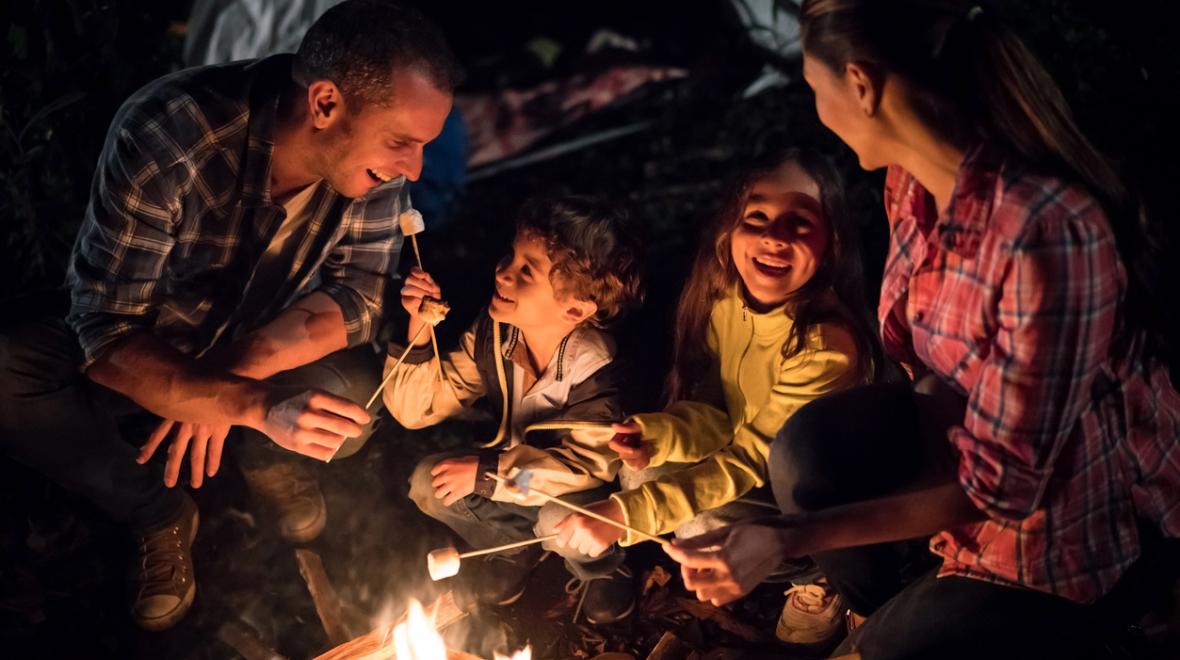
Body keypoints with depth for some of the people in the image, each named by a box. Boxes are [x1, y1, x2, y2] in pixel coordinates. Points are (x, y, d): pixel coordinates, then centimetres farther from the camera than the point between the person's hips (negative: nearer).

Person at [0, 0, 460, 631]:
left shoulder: (371, 150, -23)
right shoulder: (164, 135, -35)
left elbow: (358, 296, -16)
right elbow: (107, 339, -33)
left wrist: (241, 367, -32)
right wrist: (255, 404, -47)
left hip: (258, 349, 2)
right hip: (140, 356, -2)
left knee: (353, 405, -29)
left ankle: (265, 458, 7)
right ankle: (159, 514, -6)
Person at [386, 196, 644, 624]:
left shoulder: (594, 368, -31)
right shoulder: (492, 333, -17)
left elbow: (587, 464, -34)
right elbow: (417, 409, -12)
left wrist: (486, 473, -34)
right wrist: (418, 328, -28)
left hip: (580, 492, -5)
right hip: (516, 464, 5)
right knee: (428, 483, -16)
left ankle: (602, 567, 2)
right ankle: (514, 548, 10)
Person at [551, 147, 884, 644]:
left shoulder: (829, 343, -32)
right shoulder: (725, 296, -13)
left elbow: (751, 459, -30)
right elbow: (714, 412, -7)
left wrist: (626, 515, -35)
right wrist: (657, 434, -31)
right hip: (758, 472, 6)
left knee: (705, 526, -26)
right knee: (642, 474, -12)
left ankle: (819, 576, 2)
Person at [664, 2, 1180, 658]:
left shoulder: (1046, 231, -36)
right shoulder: (914, 176, -11)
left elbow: (1003, 483, -30)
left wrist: (790, 538, -31)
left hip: (1088, 509, -6)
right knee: (811, 451, -15)